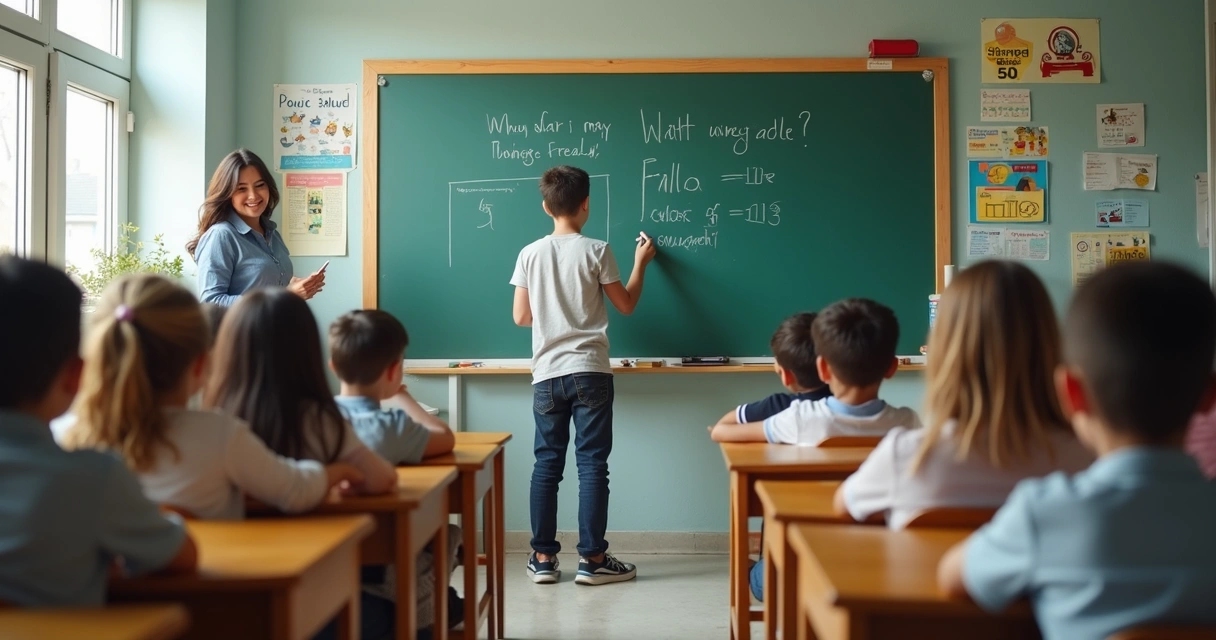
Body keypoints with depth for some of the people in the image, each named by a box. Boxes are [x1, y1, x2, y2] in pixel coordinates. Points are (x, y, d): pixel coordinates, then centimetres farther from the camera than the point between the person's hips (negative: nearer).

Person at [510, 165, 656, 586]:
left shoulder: (530, 254, 3)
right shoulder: (596, 251, -5)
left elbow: (521, 317, 7)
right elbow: (626, 306, 4)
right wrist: (641, 263, 18)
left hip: (547, 375, 3)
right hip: (590, 373, -3)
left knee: (547, 465, 8)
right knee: (592, 465, 1)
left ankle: (543, 558, 12)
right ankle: (592, 559, 4)